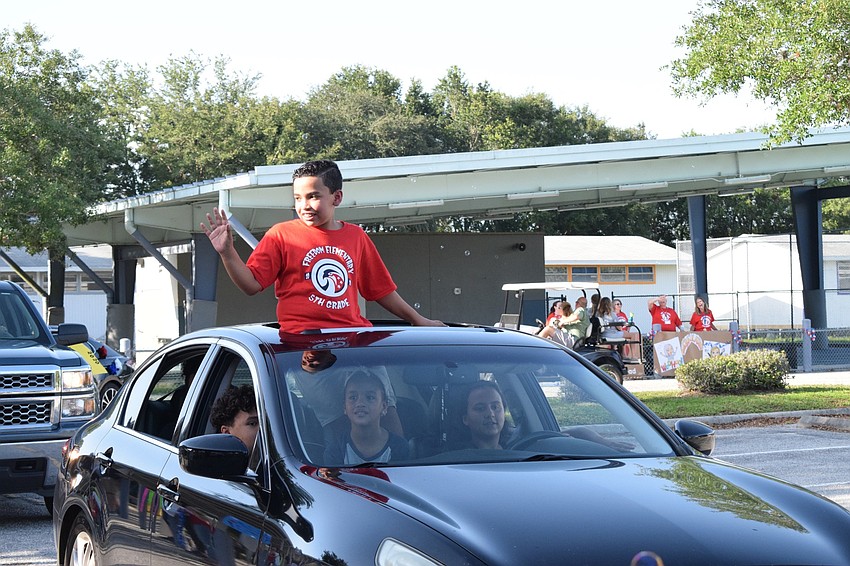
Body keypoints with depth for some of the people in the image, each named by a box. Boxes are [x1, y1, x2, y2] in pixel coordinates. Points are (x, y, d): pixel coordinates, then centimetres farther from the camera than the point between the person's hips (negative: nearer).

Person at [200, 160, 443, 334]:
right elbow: (252, 284, 3)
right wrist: (227, 253, -13)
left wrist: (418, 320, 29)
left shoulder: (356, 236, 18)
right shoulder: (281, 234, 8)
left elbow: (381, 289, 26)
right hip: (303, 337, -4)